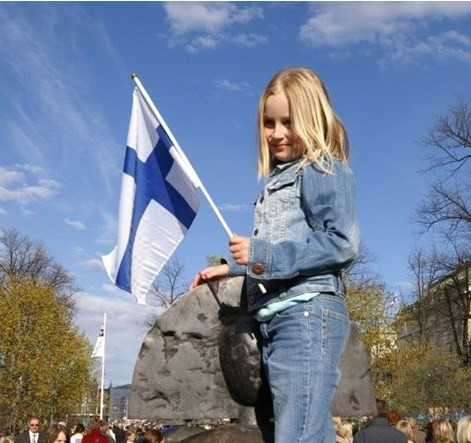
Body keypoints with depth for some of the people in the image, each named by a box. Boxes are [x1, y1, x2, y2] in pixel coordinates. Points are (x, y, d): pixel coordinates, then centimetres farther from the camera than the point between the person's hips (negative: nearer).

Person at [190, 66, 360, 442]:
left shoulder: (324, 170, -2)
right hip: (274, 318, 9)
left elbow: (343, 244, -15)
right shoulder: (276, 179, 23)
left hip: (309, 314, -9)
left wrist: (262, 253, -18)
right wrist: (230, 268, 27)